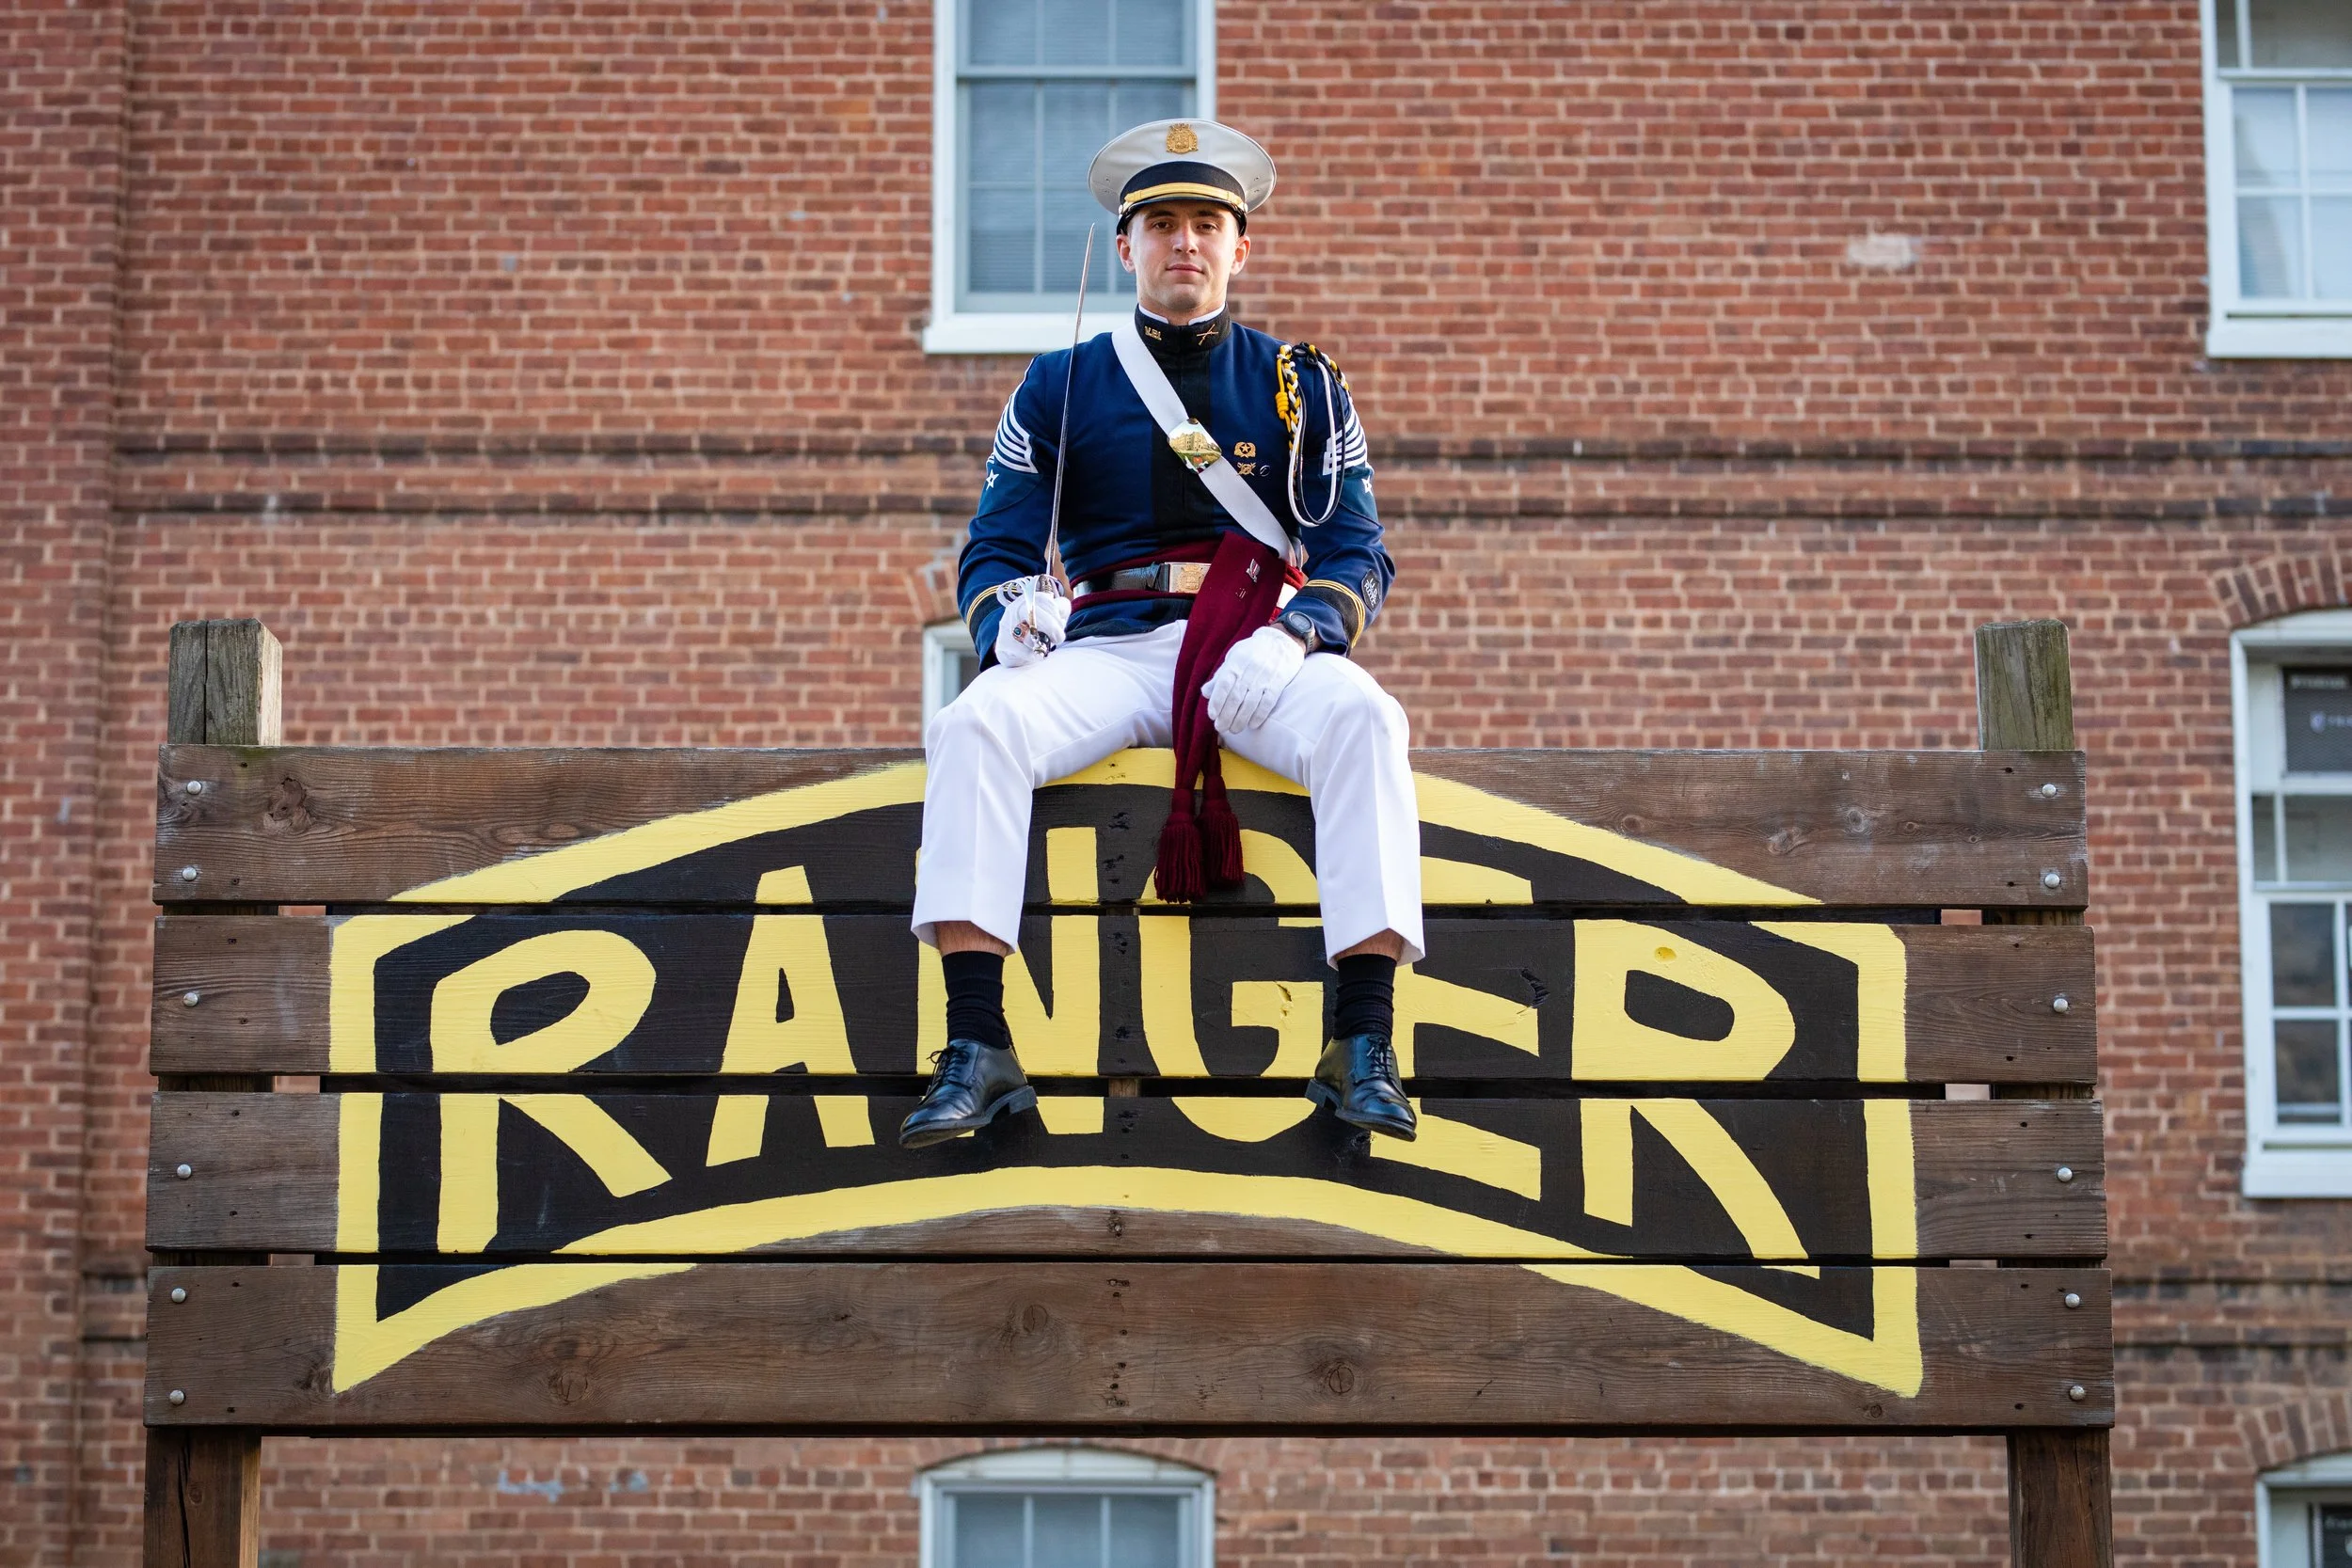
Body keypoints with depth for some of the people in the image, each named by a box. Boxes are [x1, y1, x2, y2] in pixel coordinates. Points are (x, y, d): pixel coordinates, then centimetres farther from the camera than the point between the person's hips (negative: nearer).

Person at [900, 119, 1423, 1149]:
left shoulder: (1300, 386, 14)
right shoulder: (1060, 387, 14)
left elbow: (1358, 556, 7)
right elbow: (994, 553, 10)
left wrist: (1290, 638, -15)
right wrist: (1010, 621, -15)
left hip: (1260, 657, 0)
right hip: (1107, 651, 1)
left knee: (1360, 716, -34)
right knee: (972, 725, -30)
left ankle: (1362, 1044, -36)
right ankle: (976, 1046, -33)